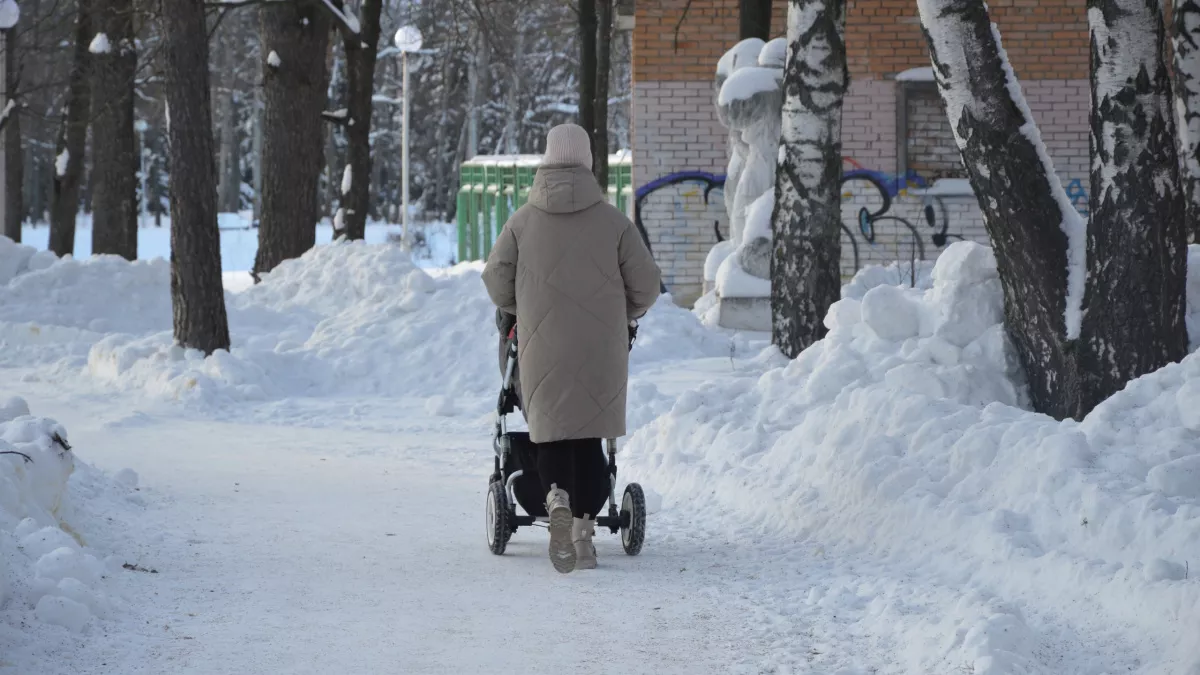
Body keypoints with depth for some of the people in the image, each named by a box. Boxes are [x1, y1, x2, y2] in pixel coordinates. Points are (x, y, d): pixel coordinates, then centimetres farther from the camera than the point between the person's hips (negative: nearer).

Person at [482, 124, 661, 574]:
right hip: (600, 348, 0)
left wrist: (520, 313, 22)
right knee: (589, 436, 9)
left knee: (551, 433, 9)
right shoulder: (612, 222, -2)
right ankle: (584, 531, 6)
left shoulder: (523, 221, 0)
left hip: (542, 346, 0)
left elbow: (496, 277, 1)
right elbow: (645, 283, -1)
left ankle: (557, 502, -19)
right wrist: (624, 314, 20)